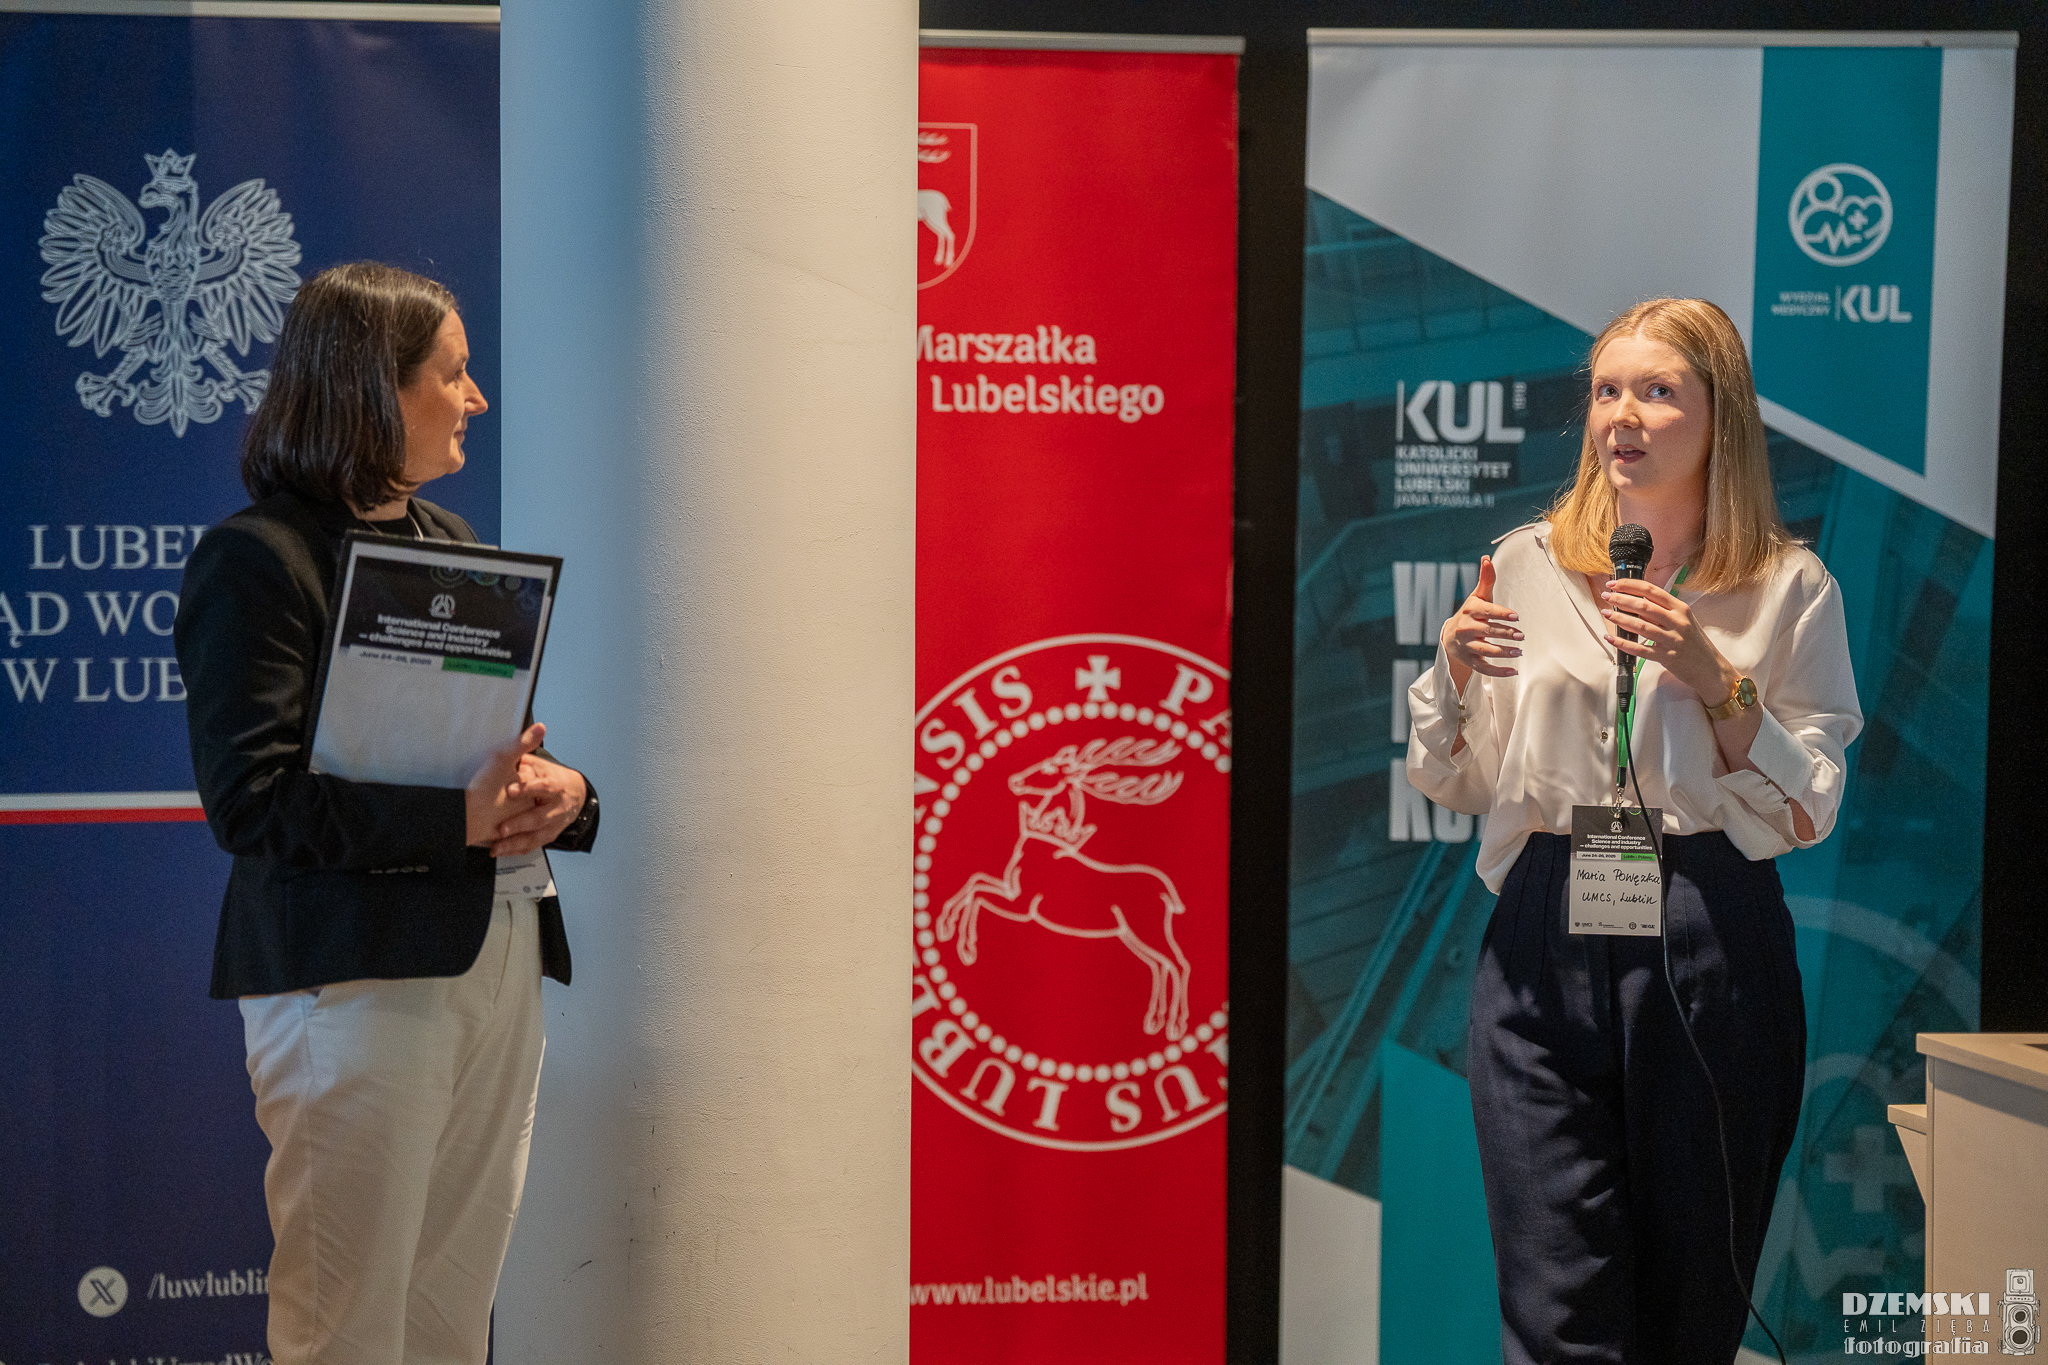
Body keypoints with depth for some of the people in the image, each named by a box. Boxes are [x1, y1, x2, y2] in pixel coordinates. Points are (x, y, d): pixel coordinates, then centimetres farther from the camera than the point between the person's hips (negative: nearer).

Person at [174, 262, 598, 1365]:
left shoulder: (452, 541, 17)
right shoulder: (256, 559, -7)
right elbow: (253, 798, -16)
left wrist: (555, 791, -2)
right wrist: (458, 820, -22)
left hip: (499, 954, 7)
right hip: (357, 971, -7)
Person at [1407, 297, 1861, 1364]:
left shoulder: (1790, 589, 3)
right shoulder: (1528, 564, 8)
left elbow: (1810, 813, -1)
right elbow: (1456, 787, 11)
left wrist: (1717, 681, -13)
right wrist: (1454, 670, -7)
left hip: (1712, 948, -1)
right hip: (1546, 940, 1)